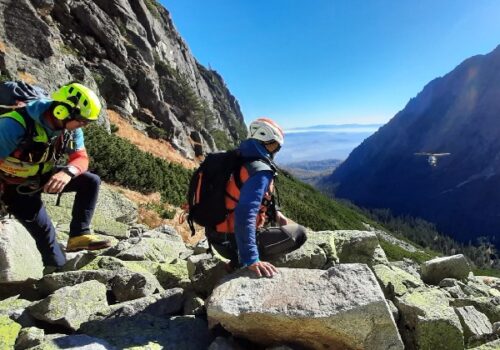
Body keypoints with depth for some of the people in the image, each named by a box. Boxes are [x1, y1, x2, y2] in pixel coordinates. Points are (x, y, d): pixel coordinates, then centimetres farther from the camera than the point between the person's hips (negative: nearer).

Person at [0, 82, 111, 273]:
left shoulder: (71, 128, -16)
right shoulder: (16, 125, -33)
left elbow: (81, 157, -12)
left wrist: (67, 172, -36)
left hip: (43, 176, 6)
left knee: (91, 182, -10)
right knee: (45, 231, -10)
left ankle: (79, 235, -7)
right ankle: (58, 269, 17)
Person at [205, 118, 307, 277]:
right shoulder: (260, 171, -23)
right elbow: (245, 215, -34)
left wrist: (276, 213, 15)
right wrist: (251, 260, -35)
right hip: (233, 242, -9)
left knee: (269, 214, 28)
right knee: (299, 233, -7)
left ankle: (243, 257, 14)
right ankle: (242, 260, -5)